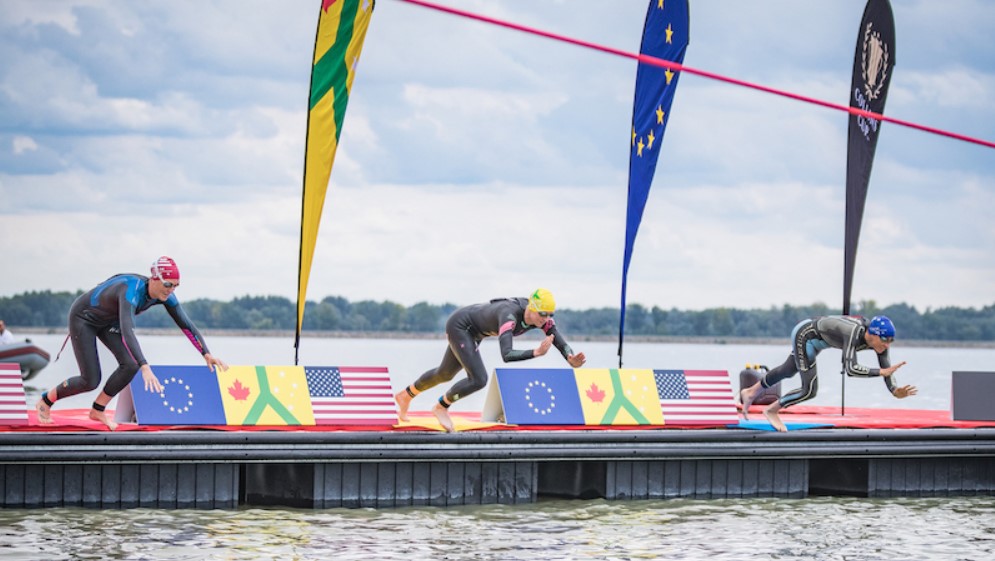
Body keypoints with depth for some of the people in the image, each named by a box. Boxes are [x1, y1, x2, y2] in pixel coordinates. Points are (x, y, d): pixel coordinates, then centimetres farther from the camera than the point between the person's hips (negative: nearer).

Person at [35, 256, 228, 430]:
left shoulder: (165, 294, -19)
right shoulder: (132, 291, -42)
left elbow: (185, 323, -10)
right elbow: (127, 330, -54)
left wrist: (206, 354, -18)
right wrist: (145, 367, -63)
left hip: (109, 321, 7)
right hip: (83, 318, -7)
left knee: (130, 365, -14)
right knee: (90, 381, -9)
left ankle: (98, 410, 6)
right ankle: (45, 402, 16)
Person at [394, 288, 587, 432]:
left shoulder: (542, 316, -20)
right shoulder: (509, 316, -42)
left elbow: (560, 342, -19)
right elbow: (506, 355, -52)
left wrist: (571, 359, -40)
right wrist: (535, 353, -61)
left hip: (473, 331, 8)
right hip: (459, 326, -8)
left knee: (445, 374, 24)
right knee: (479, 379, -20)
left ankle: (405, 396, 47)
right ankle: (441, 407, 6)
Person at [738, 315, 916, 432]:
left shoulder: (880, 339, -21)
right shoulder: (854, 333, -43)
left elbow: (886, 370, -19)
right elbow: (851, 369, -53)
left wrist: (895, 391, -37)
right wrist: (882, 372, -59)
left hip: (817, 339, 8)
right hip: (805, 334, -8)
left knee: (787, 371, 29)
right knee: (809, 390, -12)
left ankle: (750, 392, 53)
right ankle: (772, 410, 15)